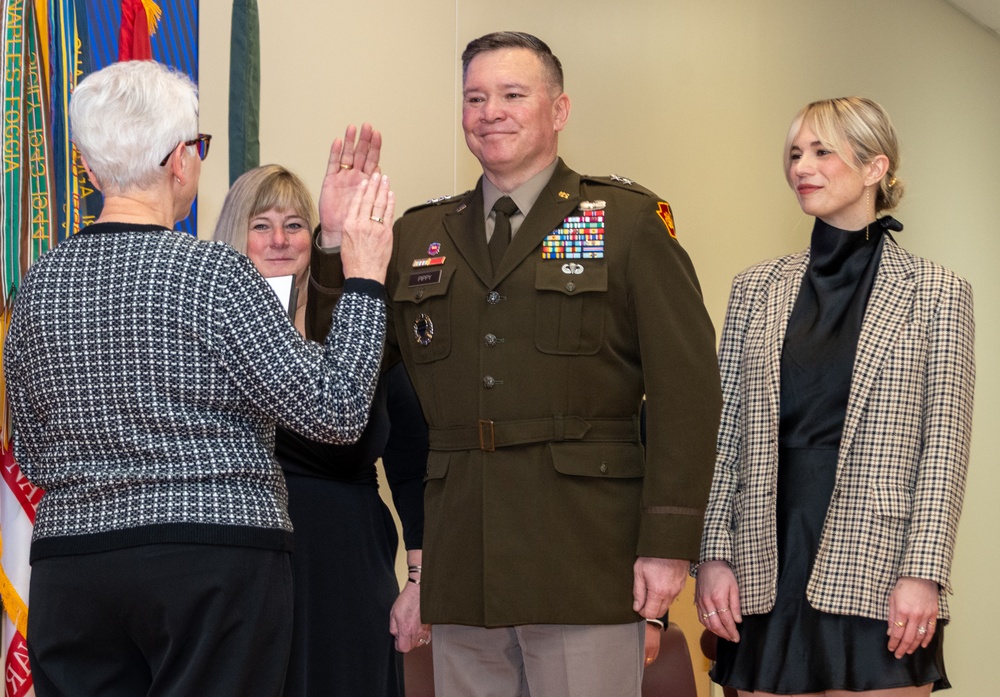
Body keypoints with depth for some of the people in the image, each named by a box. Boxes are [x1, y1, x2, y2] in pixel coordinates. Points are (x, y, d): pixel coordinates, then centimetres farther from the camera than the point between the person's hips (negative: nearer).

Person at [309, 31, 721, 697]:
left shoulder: (629, 222, 2)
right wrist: (336, 243, -4)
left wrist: (668, 542, -12)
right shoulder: (419, 235, 14)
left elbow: (686, 389, -5)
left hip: (586, 562, -4)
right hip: (463, 565, 4)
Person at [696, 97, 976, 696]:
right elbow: (727, 433, 9)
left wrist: (923, 573, -12)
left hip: (877, 564, -3)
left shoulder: (935, 292, 2)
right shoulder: (757, 288, 11)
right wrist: (715, 556, 1)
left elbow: (944, 446, -3)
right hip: (770, 563, 3)